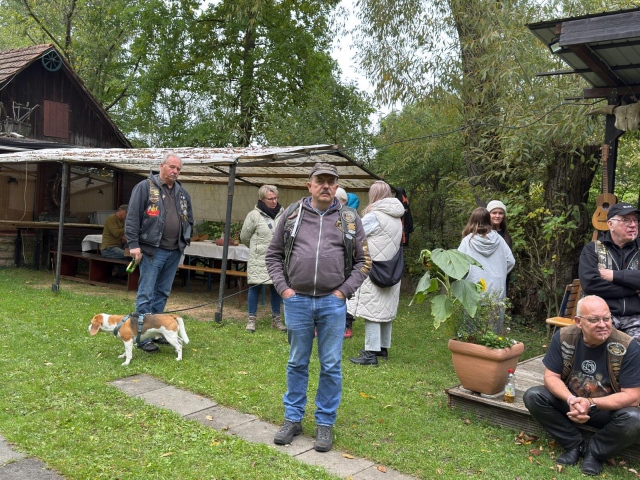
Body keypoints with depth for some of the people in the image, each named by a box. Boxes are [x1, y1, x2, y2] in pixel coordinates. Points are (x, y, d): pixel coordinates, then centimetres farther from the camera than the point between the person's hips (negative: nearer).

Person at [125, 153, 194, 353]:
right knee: (146, 294, -3)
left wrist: (185, 239, 12)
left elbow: (189, 219, 25)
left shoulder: (182, 193, 15)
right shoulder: (145, 187, -4)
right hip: (152, 250, -6)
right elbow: (132, 217, -8)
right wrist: (133, 244, -14)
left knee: (163, 293, 14)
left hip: (174, 252, 7)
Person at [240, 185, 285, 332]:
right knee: (255, 287, 3)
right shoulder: (254, 215, -8)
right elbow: (244, 237, 3)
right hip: (259, 259, -4)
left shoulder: (282, 213, 3)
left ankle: (276, 318, 24)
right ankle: (251, 319, 14)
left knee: (276, 287, 12)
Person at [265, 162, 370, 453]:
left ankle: (325, 423, 21)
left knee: (331, 366, 6)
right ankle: (293, 420, 26)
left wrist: (344, 291, -4)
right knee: (297, 363, 12)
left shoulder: (349, 219, 3)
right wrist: (283, 287, -1)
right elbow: (273, 254, 8)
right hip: (296, 301, 1)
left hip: (332, 303, 0)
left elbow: (363, 261, 5)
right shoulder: (292, 214, 4)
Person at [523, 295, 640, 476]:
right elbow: (551, 376, -11)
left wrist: (591, 404, -33)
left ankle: (594, 452, -3)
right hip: (571, 402, 2)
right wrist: (571, 400, -32)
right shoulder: (563, 337, -15)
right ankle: (575, 445, -3)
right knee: (533, 396, -20)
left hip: (608, 409, -2)